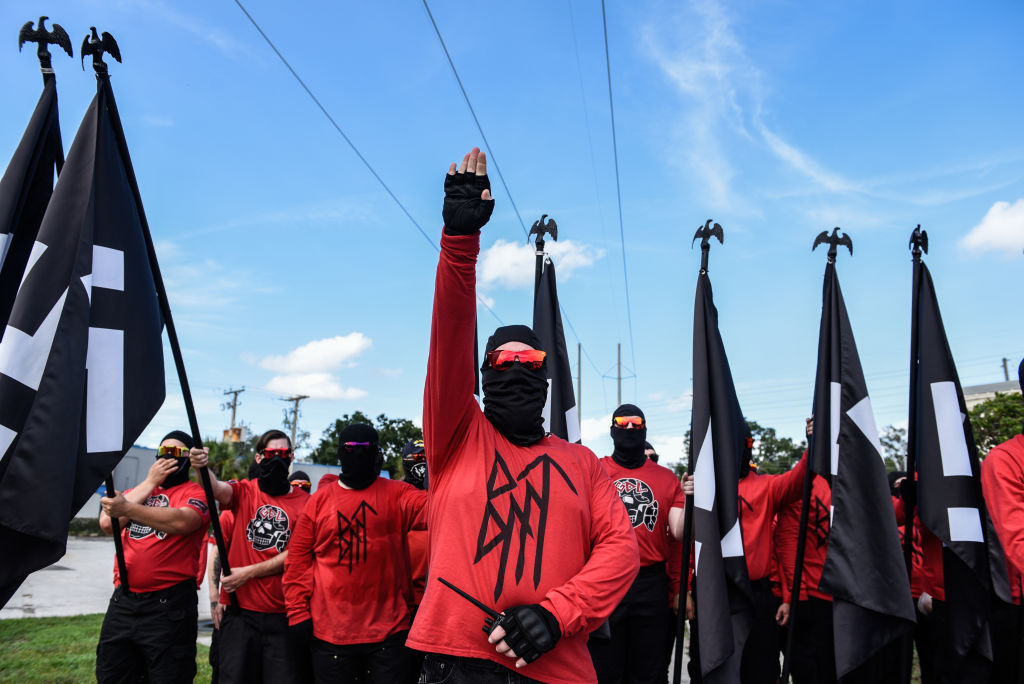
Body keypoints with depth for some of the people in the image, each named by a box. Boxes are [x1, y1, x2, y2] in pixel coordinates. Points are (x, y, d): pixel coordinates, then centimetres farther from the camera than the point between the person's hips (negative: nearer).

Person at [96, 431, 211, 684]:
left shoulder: (195, 493, -1)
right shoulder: (137, 491, 16)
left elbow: (181, 522, -23)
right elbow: (107, 523, -2)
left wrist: (127, 509, -29)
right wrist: (150, 482, -3)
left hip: (169, 603, -5)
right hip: (123, 601, 6)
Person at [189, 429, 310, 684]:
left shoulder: (304, 501, 1)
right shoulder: (244, 491, 4)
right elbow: (217, 489, -17)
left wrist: (249, 572, -11)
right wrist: (202, 467, -38)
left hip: (283, 614, 0)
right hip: (240, 608, 1)